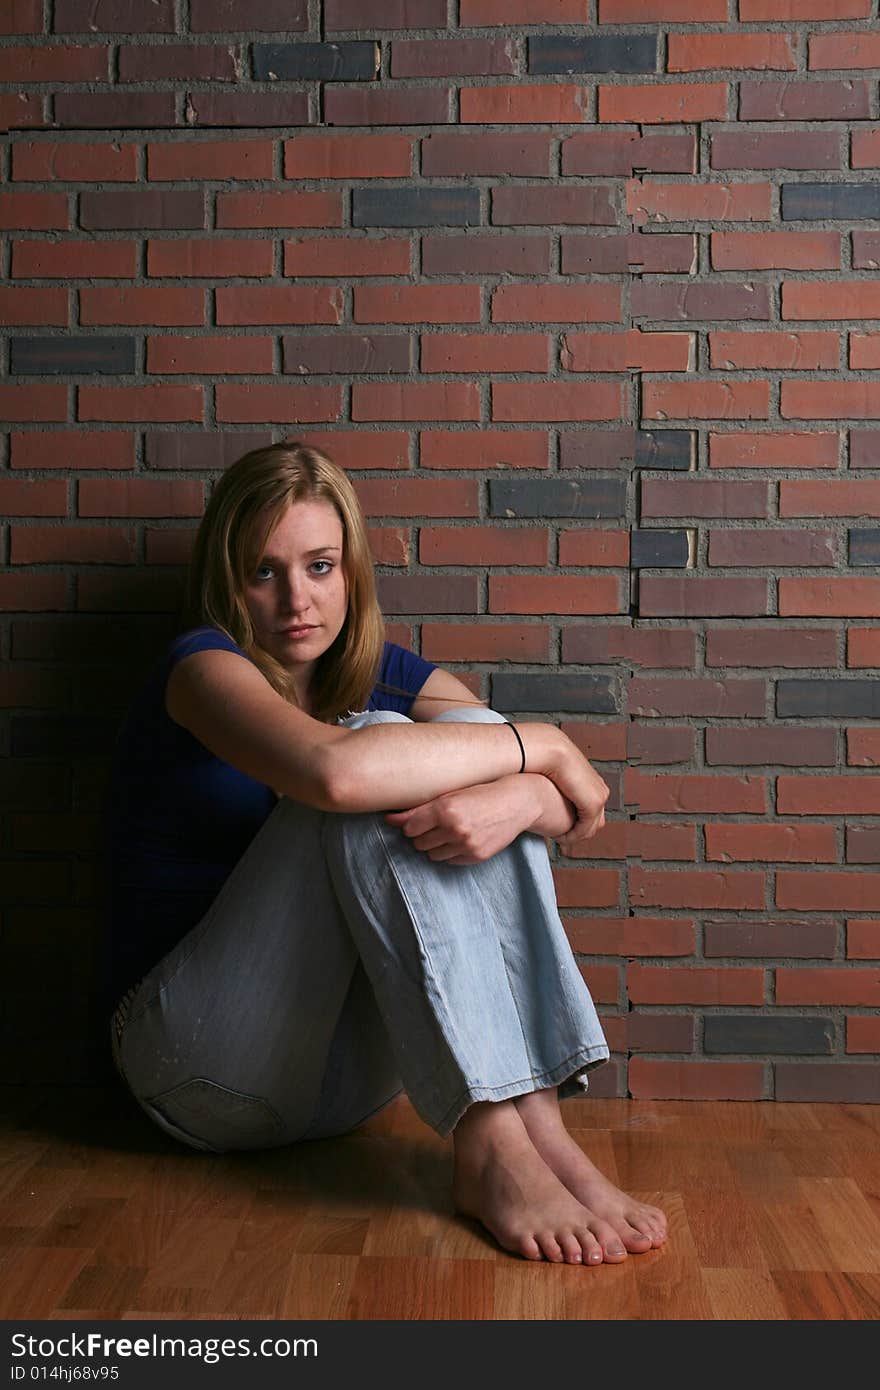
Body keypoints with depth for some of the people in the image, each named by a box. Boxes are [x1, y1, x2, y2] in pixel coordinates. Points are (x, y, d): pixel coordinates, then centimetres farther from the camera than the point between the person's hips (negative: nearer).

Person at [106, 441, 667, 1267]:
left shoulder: (387, 676, 6)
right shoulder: (203, 667, -10)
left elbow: (577, 807, -6)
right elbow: (334, 769, -34)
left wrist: (519, 799, -30)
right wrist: (543, 746, -22)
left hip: (352, 1070, 5)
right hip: (207, 1069, -5)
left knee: (468, 737, -14)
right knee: (381, 749, -24)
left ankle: (537, 1120, -27)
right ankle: (487, 1148, -33)